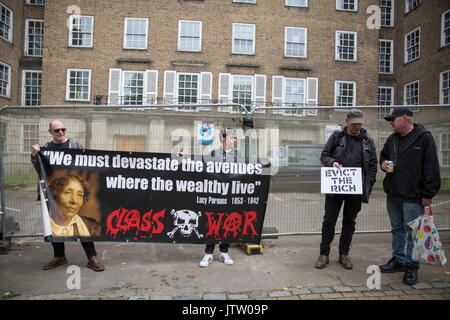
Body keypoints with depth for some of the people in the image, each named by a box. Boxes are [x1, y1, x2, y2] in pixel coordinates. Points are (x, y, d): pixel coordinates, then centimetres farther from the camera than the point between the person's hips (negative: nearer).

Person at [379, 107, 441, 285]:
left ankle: (411, 266, 15)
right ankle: (398, 259, 30)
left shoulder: (424, 138, -9)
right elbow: (383, 154, 27)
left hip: (413, 197, -7)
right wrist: (383, 163, 2)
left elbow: (431, 169, -11)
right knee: (397, 229, 16)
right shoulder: (392, 138, 11)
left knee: (412, 231, 1)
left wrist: (427, 194, -12)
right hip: (393, 194, 7)